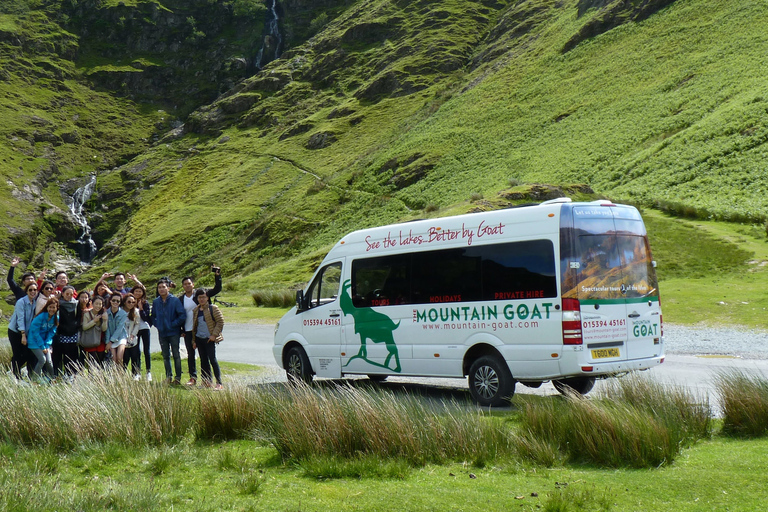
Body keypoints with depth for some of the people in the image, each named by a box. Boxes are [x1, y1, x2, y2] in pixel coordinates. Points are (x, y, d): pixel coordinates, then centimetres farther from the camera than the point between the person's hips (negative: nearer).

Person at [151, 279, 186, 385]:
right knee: (165, 356, 10)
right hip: (162, 333, 4)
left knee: (176, 355, -2)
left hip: (174, 332, -4)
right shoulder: (155, 302, 7)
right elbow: (152, 316, 19)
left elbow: (182, 315, -10)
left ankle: (178, 377, 3)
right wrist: (157, 325, 5)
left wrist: (174, 324, -11)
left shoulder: (175, 300, -6)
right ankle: (168, 376, 18)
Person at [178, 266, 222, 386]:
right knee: (190, 355, 7)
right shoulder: (181, 299, 5)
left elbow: (217, 289, -5)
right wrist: (181, 330, 4)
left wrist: (217, 276, -15)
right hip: (188, 331, 3)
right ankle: (193, 377, 15)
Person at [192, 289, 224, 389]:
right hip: (199, 338, 6)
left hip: (209, 339, -6)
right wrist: (194, 340, 17)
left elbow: (220, 322, -7)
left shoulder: (213, 308, -4)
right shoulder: (196, 310, 13)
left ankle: (219, 383, -9)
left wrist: (214, 335, -13)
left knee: (212, 359, -11)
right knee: (203, 360, 9)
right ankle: (206, 382, 16)